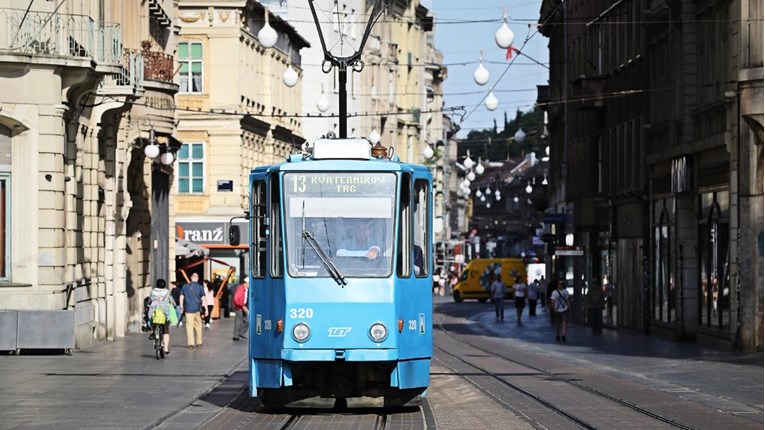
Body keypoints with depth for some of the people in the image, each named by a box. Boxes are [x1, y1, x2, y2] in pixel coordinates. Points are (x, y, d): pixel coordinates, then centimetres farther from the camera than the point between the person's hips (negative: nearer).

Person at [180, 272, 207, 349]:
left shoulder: (185, 287, 4)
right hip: (197, 309, 0)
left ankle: (191, 343, -3)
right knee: (198, 326, 11)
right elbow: (203, 299, -5)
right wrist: (206, 308, -2)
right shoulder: (200, 287, -1)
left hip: (188, 309, 0)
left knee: (189, 326, 0)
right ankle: (199, 342, 16)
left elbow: (181, 297, 6)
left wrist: (181, 307, 14)